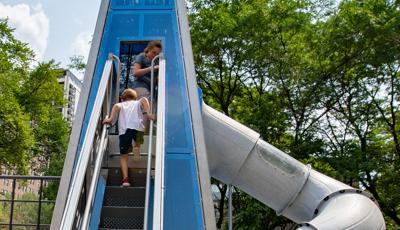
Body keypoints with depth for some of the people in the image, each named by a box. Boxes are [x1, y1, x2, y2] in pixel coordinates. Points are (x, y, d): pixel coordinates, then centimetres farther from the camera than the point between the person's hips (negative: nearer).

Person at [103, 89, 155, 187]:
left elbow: (116, 106, 7)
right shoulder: (138, 103, 31)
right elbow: (144, 99, 7)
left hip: (124, 129, 0)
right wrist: (146, 113, -5)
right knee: (138, 141, 36)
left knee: (124, 156, 7)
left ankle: (125, 179, -9)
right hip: (137, 126, 0)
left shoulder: (121, 104, 32)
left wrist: (110, 118, -7)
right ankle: (137, 147, 5)